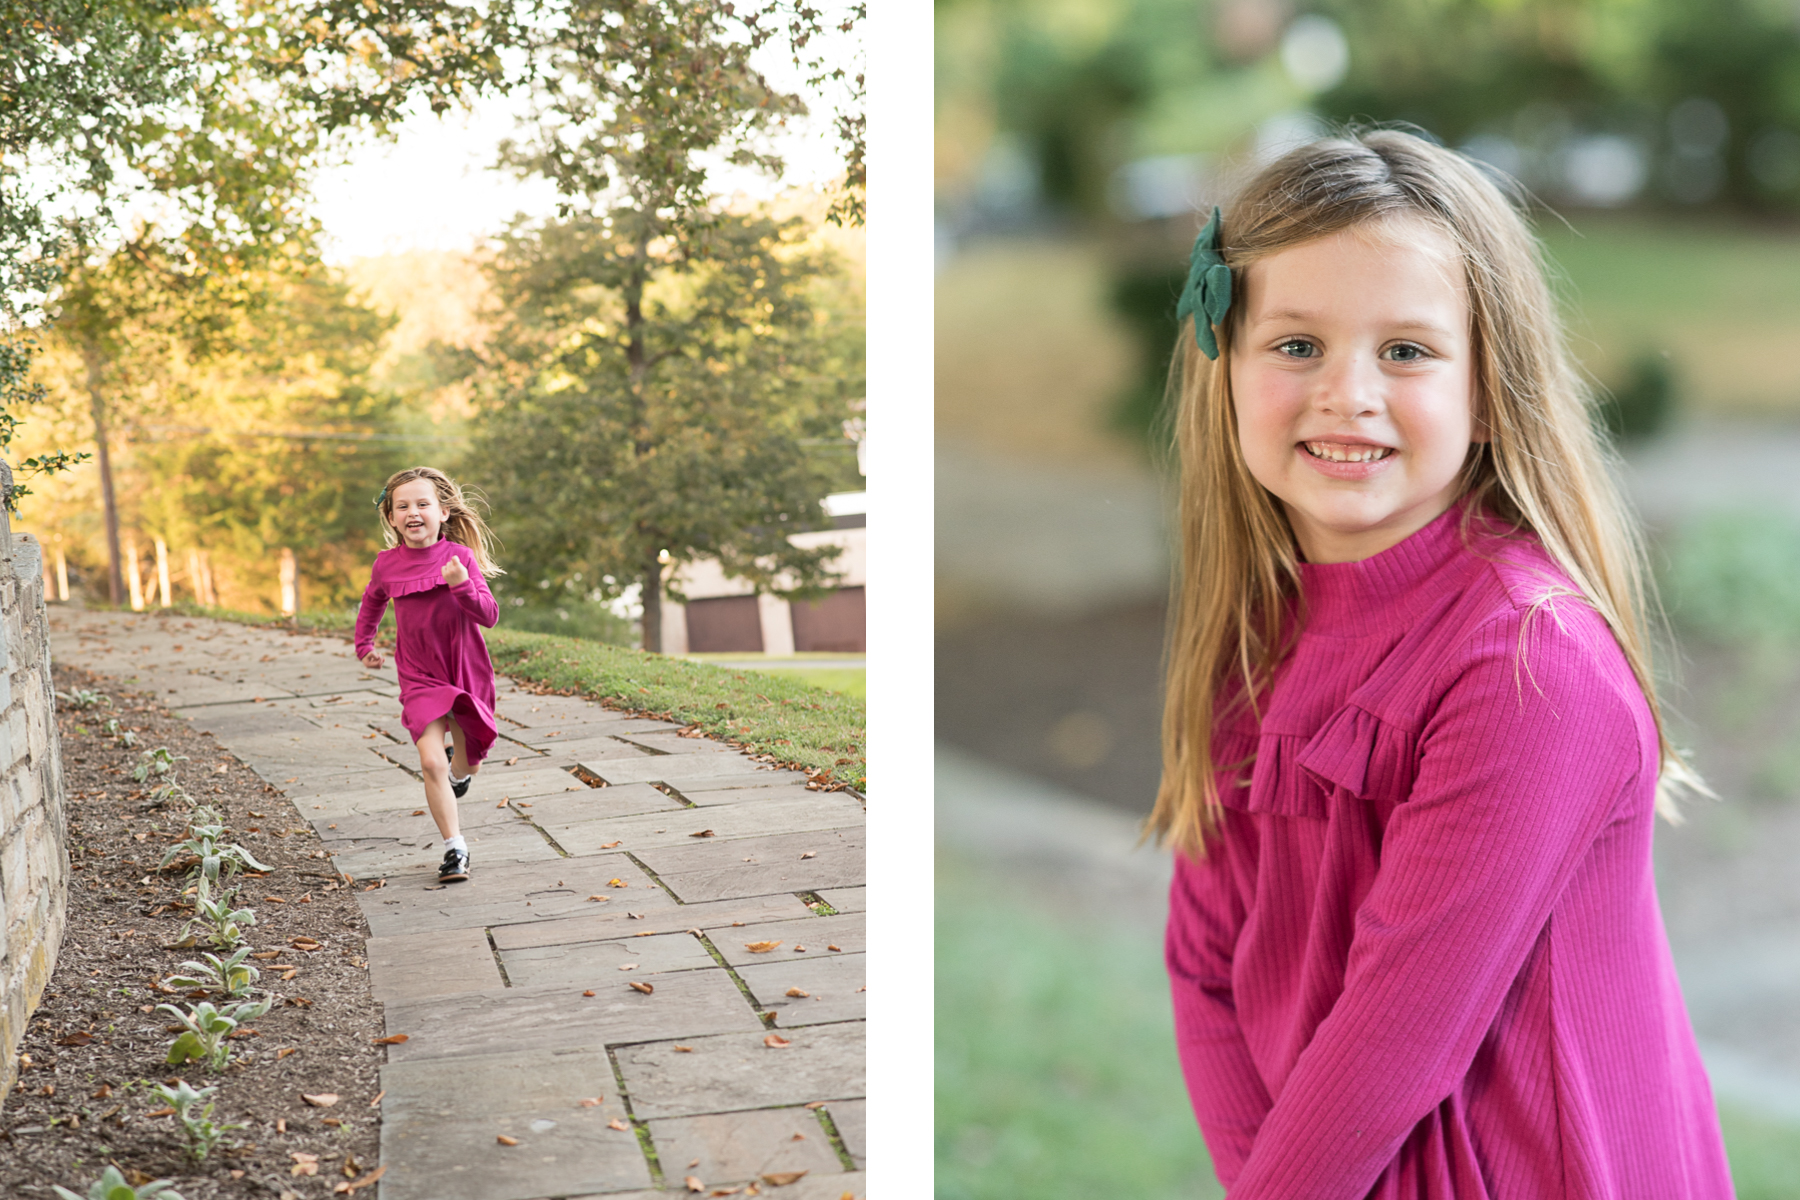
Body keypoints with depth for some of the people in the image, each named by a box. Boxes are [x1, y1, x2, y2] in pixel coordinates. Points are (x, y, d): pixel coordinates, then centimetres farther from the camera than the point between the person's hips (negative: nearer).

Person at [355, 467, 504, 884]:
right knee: (431, 762, -15)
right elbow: (372, 603, 19)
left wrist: (461, 586, -30)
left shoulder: (460, 556, -11)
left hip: (467, 673, 0)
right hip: (420, 678, 0)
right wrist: (364, 646, 17)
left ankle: (458, 771, 53)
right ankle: (455, 849, -6)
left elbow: (489, 616, -15)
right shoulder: (387, 564, -4)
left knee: (468, 761, 15)